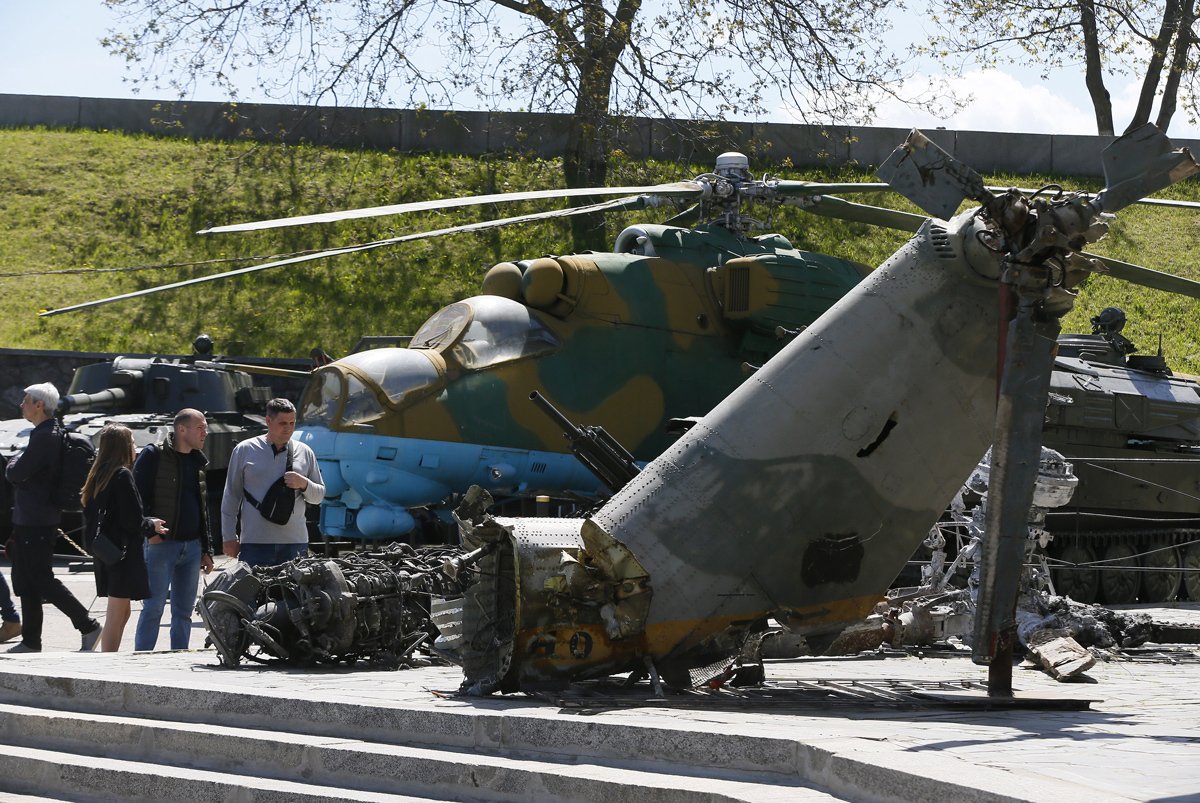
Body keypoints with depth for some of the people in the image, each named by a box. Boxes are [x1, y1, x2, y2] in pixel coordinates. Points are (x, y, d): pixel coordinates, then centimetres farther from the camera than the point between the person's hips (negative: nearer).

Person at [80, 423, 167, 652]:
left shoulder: (97, 476, 11)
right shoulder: (122, 476, -15)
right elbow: (132, 520, -19)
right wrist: (152, 525, 2)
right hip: (124, 552, -9)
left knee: (121, 613, 16)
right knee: (116, 615, -5)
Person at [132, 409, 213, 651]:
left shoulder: (199, 461, 16)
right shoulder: (154, 456, -5)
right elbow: (138, 497, -9)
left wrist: (206, 549, 17)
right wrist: (149, 531, -17)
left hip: (192, 546, 7)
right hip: (161, 543, -7)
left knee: (184, 610, 9)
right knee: (153, 608, -7)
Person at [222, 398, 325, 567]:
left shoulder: (305, 453, 12)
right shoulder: (244, 450, 5)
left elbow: (319, 496, 17)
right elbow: (231, 497, 8)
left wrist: (304, 484, -6)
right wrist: (229, 537, 4)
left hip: (295, 544, 2)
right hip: (255, 543, -2)